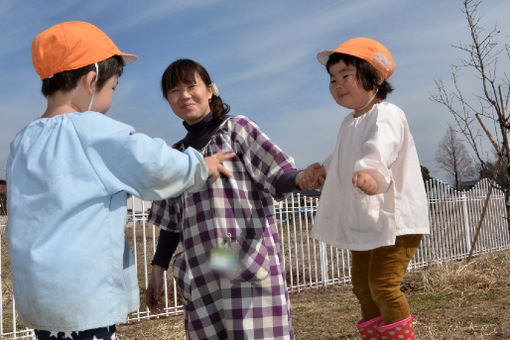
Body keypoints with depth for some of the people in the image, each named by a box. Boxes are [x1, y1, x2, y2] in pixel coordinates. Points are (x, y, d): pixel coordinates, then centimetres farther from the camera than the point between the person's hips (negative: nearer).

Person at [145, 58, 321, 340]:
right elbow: (170, 220, 18)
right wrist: (157, 270, 14)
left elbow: (277, 179, -4)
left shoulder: (236, 128, 5)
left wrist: (299, 178, -25)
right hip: (200, 272, 4)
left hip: (248, 261, -4)